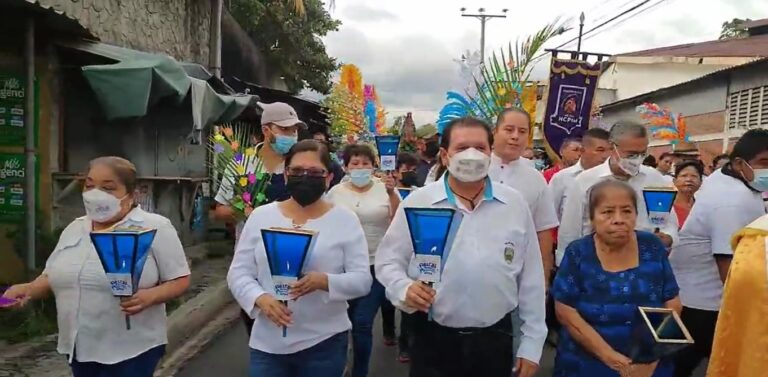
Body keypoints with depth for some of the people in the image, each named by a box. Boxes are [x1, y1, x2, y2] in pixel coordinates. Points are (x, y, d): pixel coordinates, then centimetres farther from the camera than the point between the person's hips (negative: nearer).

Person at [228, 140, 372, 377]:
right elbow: (238, 273, 3)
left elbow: (362, 280, -6)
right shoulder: (260, 216, 2)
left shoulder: (345, 219, -3)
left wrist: (324, 281, -24)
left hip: (324, 343, -1)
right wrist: (261, 299, -16)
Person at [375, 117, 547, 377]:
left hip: (495, 339, 2)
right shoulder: (416, 203, -4)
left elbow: (530, 278, 5)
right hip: (433, 340, -1)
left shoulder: (515, 204, 1)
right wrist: (404, 288, -21)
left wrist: (532, 343, 5)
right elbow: (388, 261, 0)